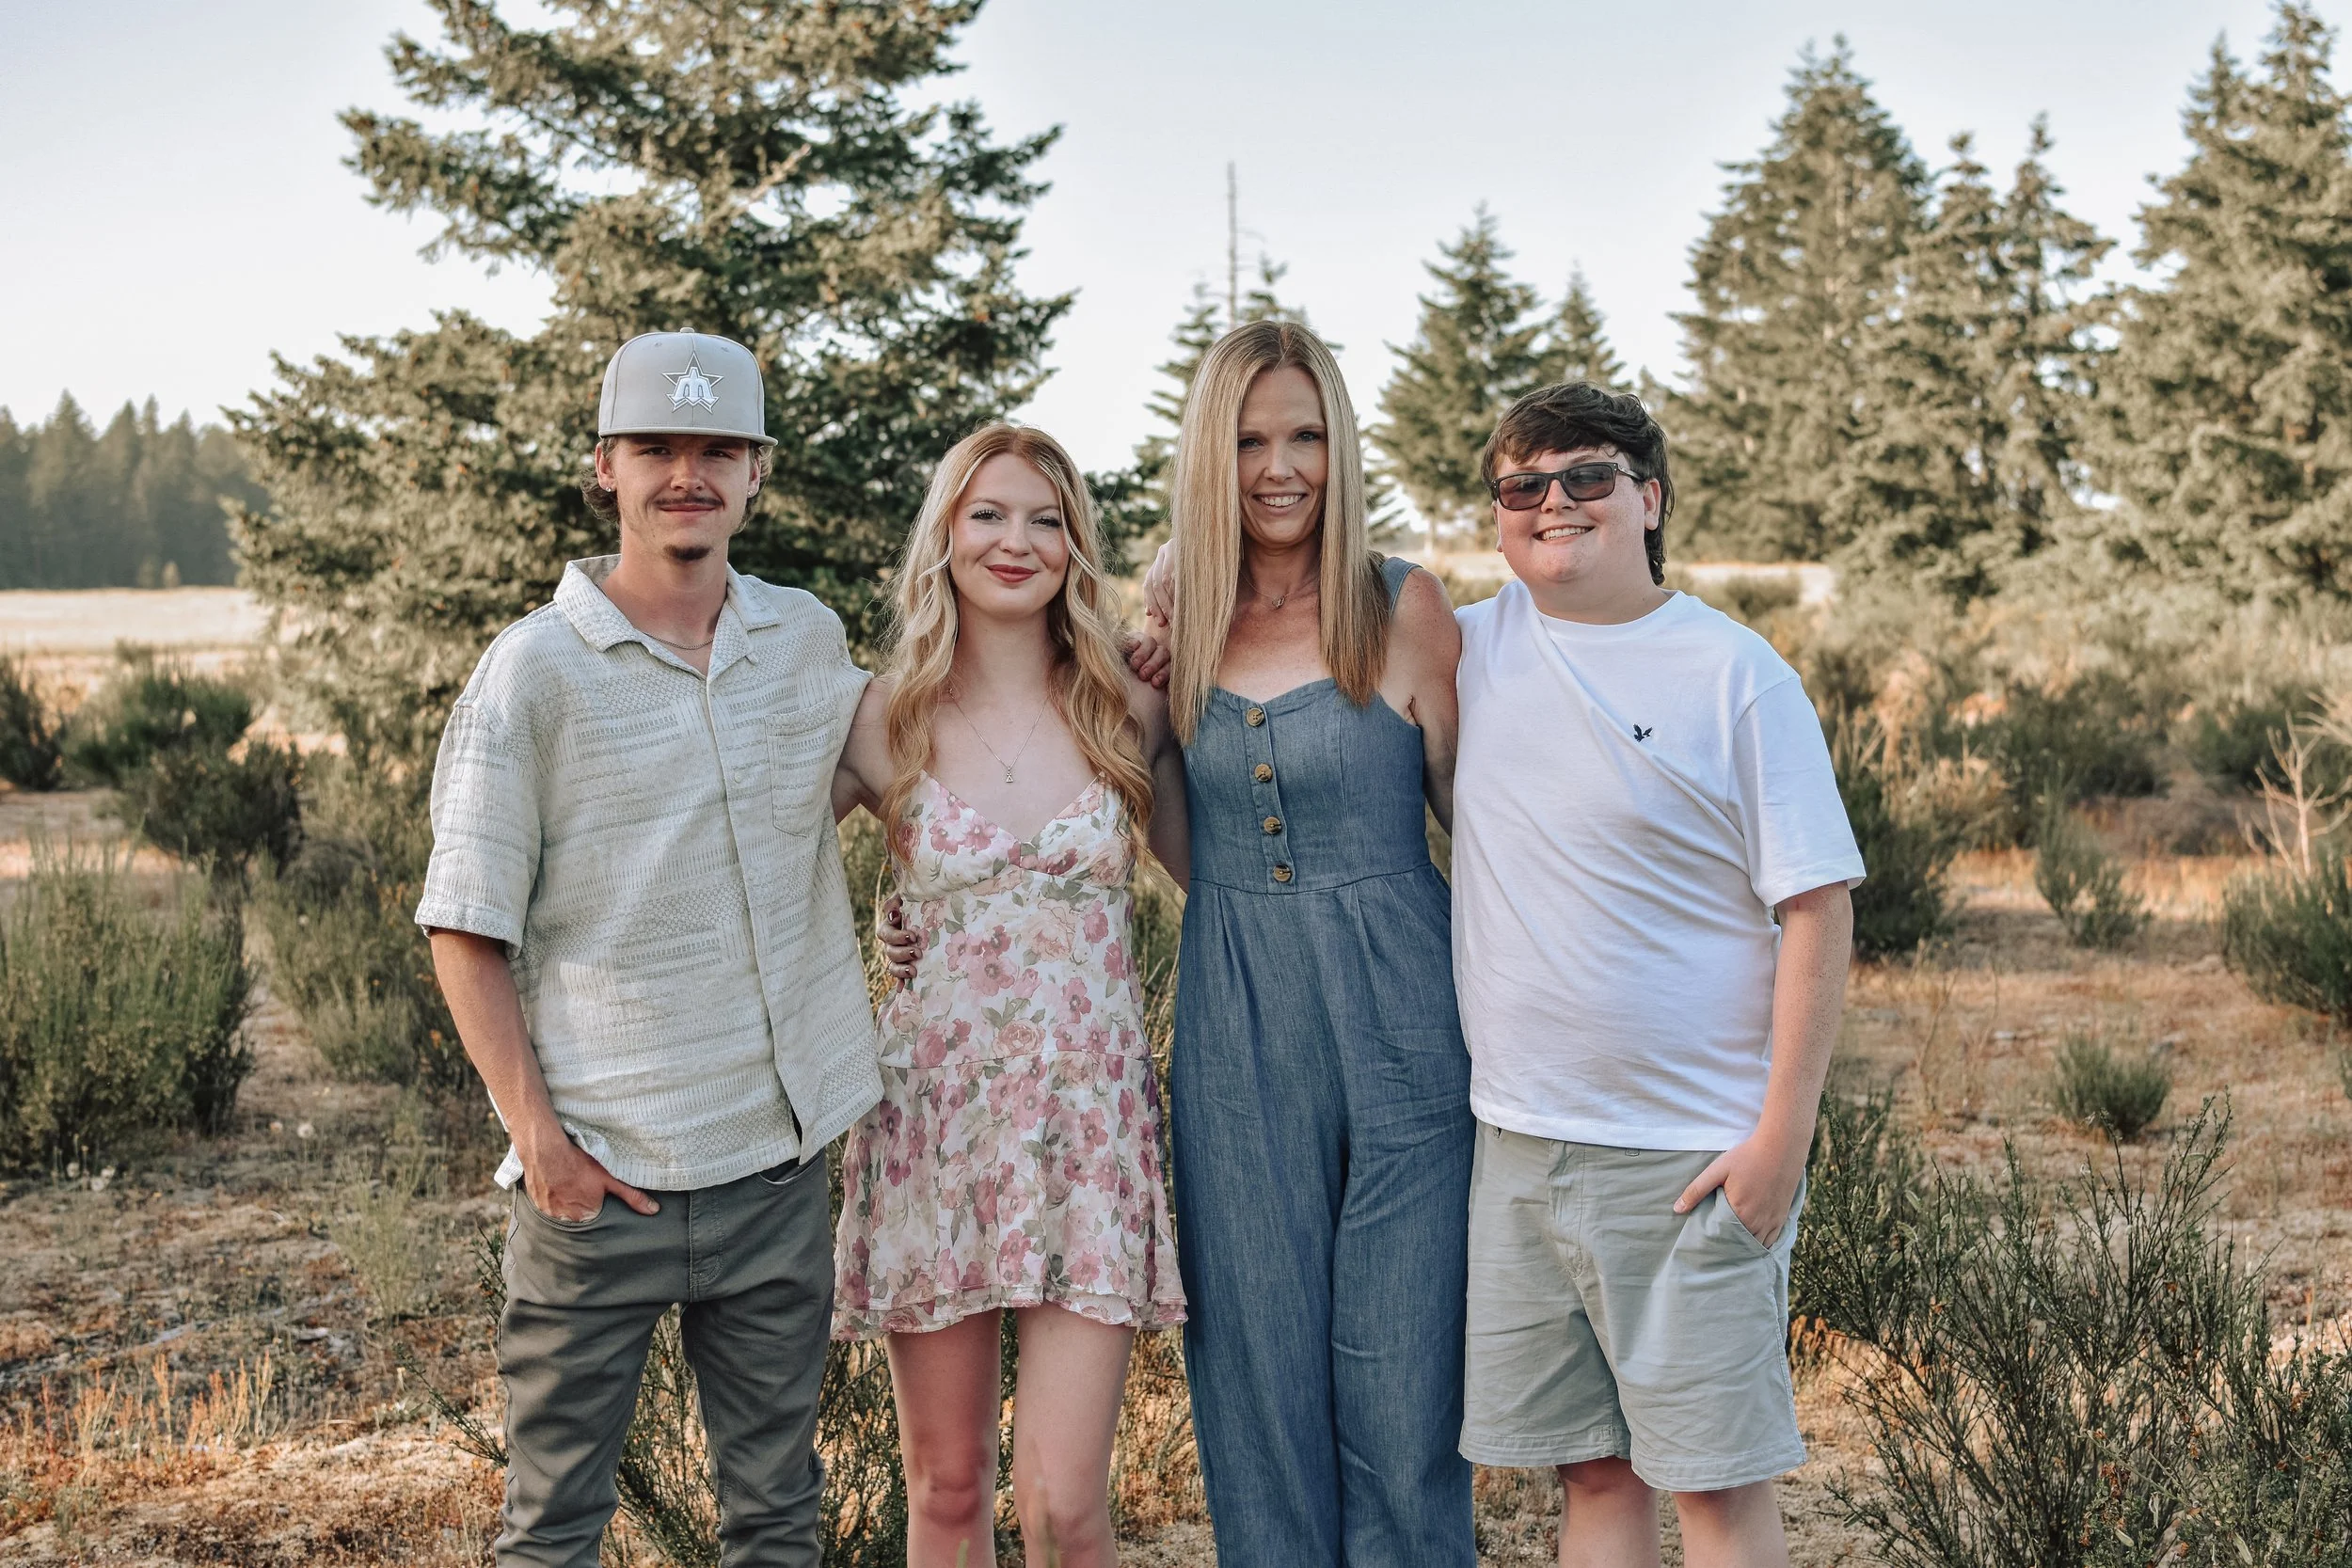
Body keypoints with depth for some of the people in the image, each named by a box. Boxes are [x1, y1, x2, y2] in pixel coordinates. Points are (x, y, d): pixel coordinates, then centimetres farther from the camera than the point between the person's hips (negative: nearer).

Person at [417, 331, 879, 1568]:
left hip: (779, 1156, 4)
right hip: (600, 1177, -4)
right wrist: (537, 1132, -14)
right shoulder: (536, 669, -6)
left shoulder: (810, 640, 7)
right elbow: (466, 930, -5)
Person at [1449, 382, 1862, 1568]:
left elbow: (1817, 908, -6)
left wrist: (1783, 1129, -12)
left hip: (1696, 1155, -4)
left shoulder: (1735, 675, -5)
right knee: (1593, 1471, 11)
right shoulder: (1473, 648, 7)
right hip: (1517, 1145, 4)